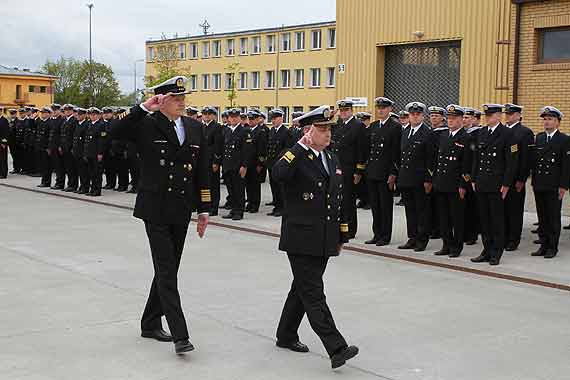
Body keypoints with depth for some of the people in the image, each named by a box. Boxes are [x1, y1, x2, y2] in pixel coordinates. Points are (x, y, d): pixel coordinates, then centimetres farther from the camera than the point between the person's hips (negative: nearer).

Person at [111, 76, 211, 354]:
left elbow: (202, 172, 11)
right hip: (155, 211, -5)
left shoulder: (195, 128, 9)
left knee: (168, 269, 13)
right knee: (167, 271, -6)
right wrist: (144, 108, -25)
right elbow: (117, 133, -24)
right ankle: (180, 335, -6)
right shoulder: (147, 125, -5)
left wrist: (203, 209, 9)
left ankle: (150, 323, 29)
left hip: (181, 211, 5)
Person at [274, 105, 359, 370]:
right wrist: (302, 146, -26)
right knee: (314, 294, -7)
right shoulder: (296, 157, -8)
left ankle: (286, 335, 31)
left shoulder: (332, 160, 14)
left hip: (324, 241, 7)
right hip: (301, 239, -7)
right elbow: (278, 174, -32)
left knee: (304, 289, 17)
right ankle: (337, 349, -11)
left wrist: (342, 236, 18)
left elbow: (339, 201, 19)